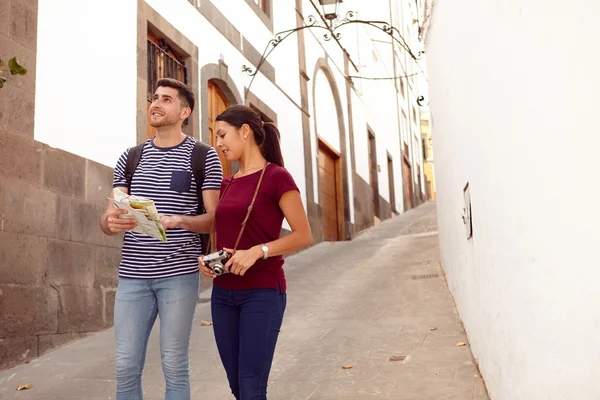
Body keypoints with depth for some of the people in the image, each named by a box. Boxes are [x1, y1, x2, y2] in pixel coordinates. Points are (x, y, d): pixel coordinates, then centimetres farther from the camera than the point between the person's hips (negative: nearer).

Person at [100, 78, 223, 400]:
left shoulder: (204, 157, 2)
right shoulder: (130, 158, 12)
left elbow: (214, 218, -2)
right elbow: (106, 219, 9)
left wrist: (177, 221, -22)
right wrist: (112, 222, -15)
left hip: (179, 273, -3)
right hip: (132, 274, 3)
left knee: (174, 366, 3)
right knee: (126, 366, 5)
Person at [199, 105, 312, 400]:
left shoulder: (277, 176, -7)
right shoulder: (226, 184, 13)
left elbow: (303, 236, -10)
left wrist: (257, 252, -22)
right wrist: (204, 258, 0)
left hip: (263, 292, -7)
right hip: (223, 294, 7)